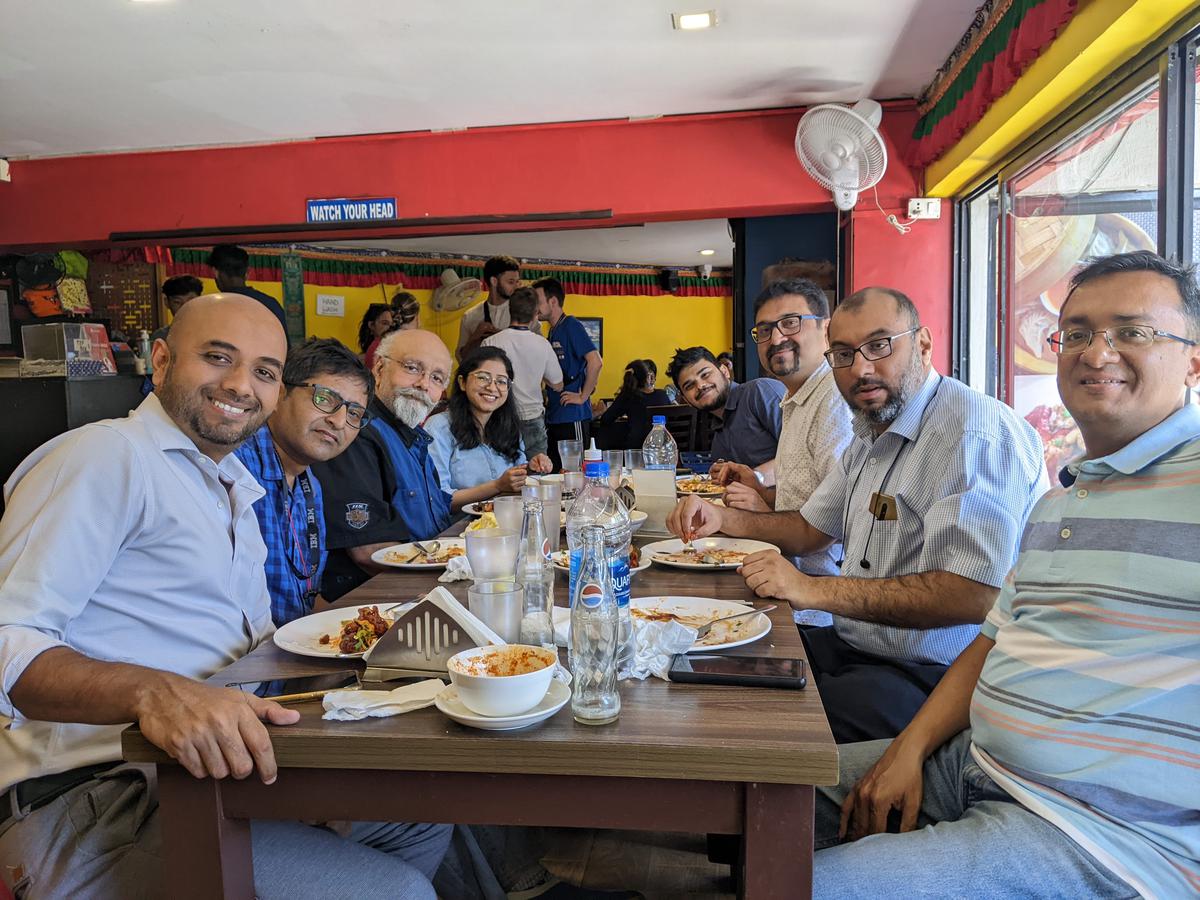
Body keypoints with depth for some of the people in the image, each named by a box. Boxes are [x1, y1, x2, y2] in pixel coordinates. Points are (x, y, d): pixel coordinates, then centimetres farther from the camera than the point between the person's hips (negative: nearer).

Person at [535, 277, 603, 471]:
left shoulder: (570, 325, -10)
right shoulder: (552, 332, 16)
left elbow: (596, 362, -20)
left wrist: (583, 396, -16)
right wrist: (548, 397, 11)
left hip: (573, 416, -9)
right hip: (554, 416, 9)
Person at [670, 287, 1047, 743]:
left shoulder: (977, 434, -20)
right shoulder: (872, 435, 14)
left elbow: (973, 595, -29)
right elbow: (811, 528, 24)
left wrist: (816, 590, -25)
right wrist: (723, 518, 7)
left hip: (929, 674, -9)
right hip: (851, 645, 9)